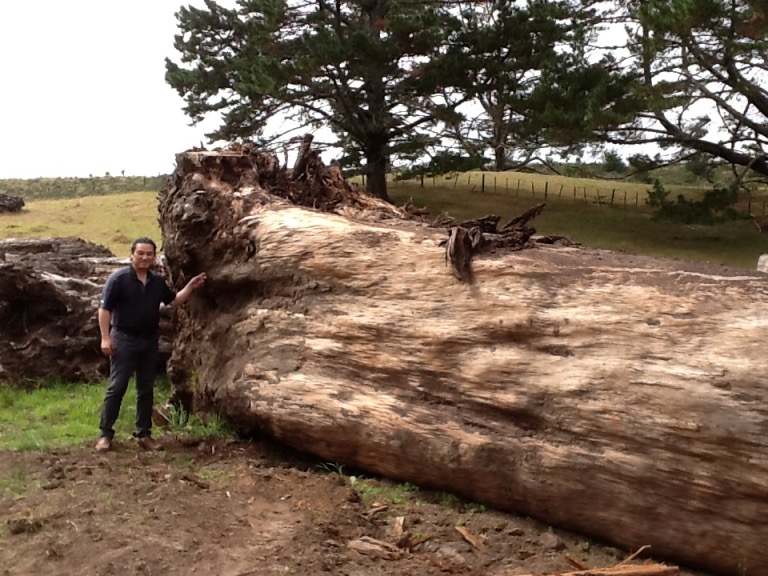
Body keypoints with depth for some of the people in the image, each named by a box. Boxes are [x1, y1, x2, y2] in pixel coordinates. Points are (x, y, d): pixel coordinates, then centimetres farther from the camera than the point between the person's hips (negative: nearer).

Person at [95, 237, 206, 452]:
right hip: (124, 339, -5)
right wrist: (105, 338, -17)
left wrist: (190, 287, 3)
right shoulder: (118, 278, -11)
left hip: (150, 340, 6)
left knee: (146, 388, 10)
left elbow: (174, 301, 18)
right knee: (116, 387, -3)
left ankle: (144, 433, 19)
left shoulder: (158, 281, 6)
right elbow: (104, 309, -11)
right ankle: (105, 433, 6)